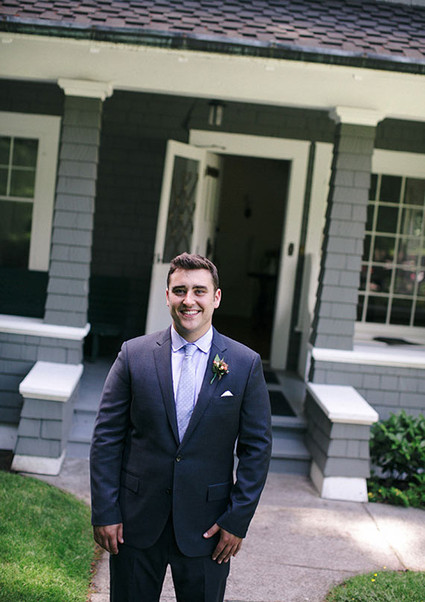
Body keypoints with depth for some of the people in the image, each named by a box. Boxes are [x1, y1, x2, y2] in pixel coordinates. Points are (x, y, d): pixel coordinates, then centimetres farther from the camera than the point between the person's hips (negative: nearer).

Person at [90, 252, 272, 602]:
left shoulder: (245, 364, -3)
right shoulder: (134, 354, -2)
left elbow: (257, 448, -1)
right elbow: (107, 438, -1)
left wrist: (238, 520, -5)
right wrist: (105, 512, -5)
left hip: (206, 526, 0)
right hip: (136, 520, 1)